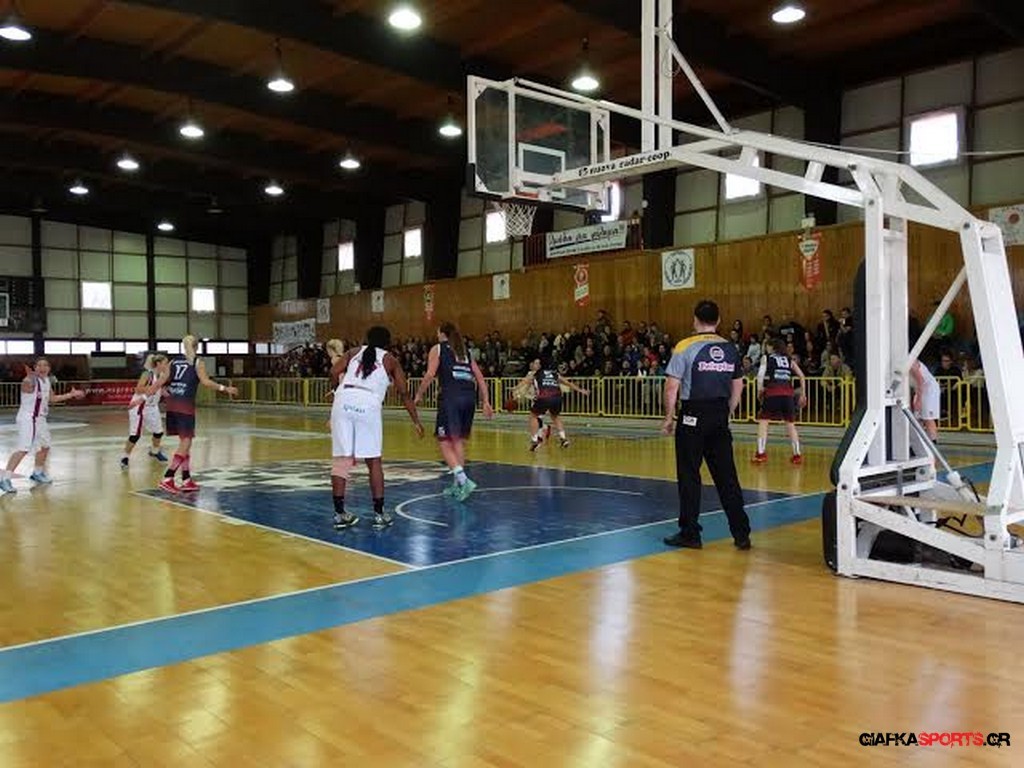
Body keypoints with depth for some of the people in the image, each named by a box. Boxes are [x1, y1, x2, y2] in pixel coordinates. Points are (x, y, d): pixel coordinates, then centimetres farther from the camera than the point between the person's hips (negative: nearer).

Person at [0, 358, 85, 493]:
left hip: (39, 419, 9)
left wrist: (71, 395, 26)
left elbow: (52, 398, 23)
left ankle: (37, 473, 40)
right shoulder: (30, 380, -18)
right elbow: (27, 384, -43)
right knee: (23, 449, -19)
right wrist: (29, 379, -66)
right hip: (28, 419, -9)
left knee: (45, 446, 22)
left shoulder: (46, 381, 10)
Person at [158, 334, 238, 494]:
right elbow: (206, 382, -13)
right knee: (185, 442, -2)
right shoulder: (197, 363, -1)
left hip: (172, 404, 6)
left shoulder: (174, 362, 14)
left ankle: (186, 480, 19)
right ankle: (167, 479, -12)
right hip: (185, 405, -6)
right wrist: (225, 388, -7)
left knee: (185, 442, 15)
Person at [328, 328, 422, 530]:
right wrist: (416, 421, 21)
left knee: (341, 459, 7)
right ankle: (379, 514, 9)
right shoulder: (390, 360, 19)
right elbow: (404, 393, 15)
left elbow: (334, 372, 8)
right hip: (368, 404, -2)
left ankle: (340, 513, 9)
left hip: (343, 401, 2)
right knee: (373, 461, 7)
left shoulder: (354, 352, 23)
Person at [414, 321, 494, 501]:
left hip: (451, 396, -5)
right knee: (459, 441, 15)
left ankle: (463, 480, -18)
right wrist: (486, 402, 17)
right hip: (470, 396, 5)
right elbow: (480, 379, 18)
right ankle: (457, 484, 16)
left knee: (445, 442, -2)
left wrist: (419, 395, 5)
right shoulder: (465, 352, 24)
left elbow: (430, 374, -5)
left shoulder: (437, 349, 10)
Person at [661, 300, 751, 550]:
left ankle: (690, 534, 10)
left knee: (689, 476, 4)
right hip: (720, 417, 5)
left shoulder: (685, 347, -8)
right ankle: (742, 534, 13)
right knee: (726, 476, 9)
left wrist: (669, 417, -1)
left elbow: (672, 386, -11)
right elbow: (738, 387, 13)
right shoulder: (730, 349, 7)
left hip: (693, 416, -5)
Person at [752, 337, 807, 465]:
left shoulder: (766, 358, 13)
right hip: (788, 394, 3)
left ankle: (761, 453, -2)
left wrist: (759, 390, -2)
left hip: (772, 393, -3)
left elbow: (761, 374, -5)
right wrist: (803, 394, 18)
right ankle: (797, 455, 15)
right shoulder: (789, 360, 22)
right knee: (790, 423, 15)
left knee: (763, 421, 5)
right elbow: (801, 376, 15)